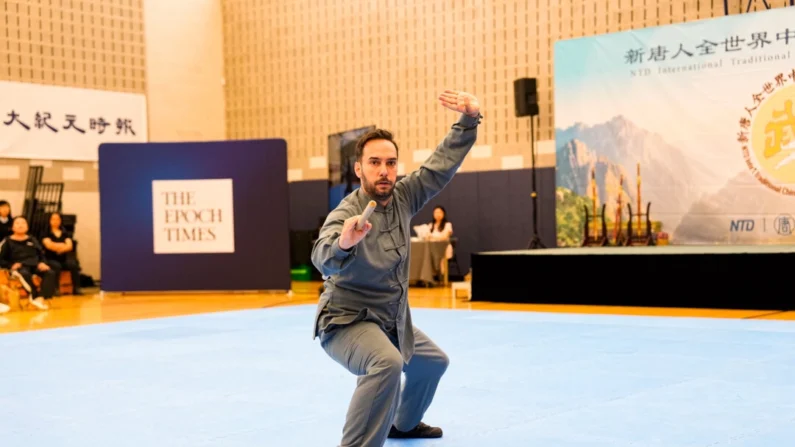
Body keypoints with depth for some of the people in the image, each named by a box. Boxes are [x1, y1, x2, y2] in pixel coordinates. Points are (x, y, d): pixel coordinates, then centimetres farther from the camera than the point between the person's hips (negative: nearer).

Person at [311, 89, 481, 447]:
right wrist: (343, 243, -68)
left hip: (391, 321, 8)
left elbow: (442, 163, -2)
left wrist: (469, 119, -13)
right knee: (387, 363, -38)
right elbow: (324, 258, -45)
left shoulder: (403, 196, -7)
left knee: (433, 362, 29)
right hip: (347, 322, -8)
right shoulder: (346, 214, -26)